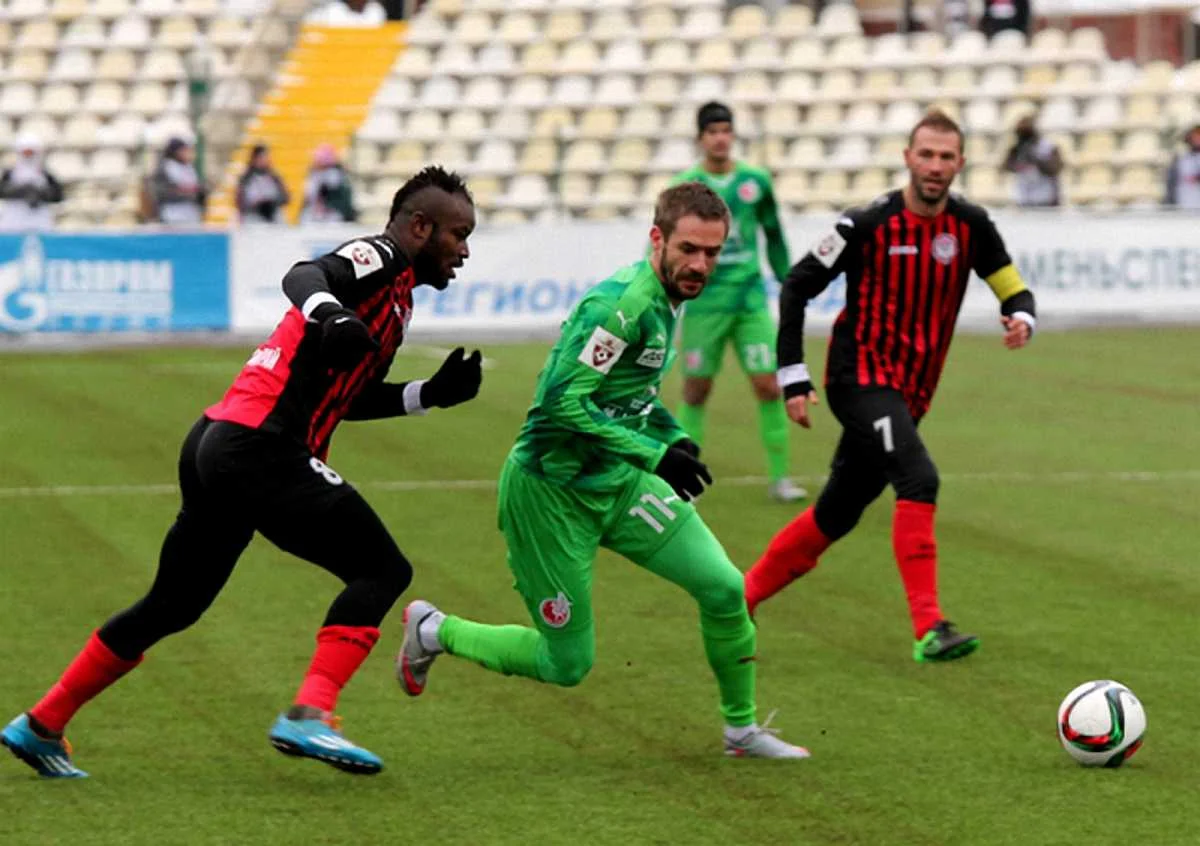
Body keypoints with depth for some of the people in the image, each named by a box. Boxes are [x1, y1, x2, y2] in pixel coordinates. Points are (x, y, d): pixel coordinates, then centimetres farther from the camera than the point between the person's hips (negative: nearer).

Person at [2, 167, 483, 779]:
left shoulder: (397, 299, 24)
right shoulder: (380, 258, -5)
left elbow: (350, 399, 32)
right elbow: (304, 276, -26)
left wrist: (431, 394, 22)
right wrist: (331, 314, -46)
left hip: (212, 448, 10)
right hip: (258, 449, -10)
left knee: (171, 606, 21)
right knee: (382, 570, -10)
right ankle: (310, 714, -21)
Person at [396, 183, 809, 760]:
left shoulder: (662, 299, 6)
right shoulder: (621, 303, -23)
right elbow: (561, 400, -30)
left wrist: (676, 439, 6)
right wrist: (654, 454, -30)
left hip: (617, 484, 8)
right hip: (551, 491, -8)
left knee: (724, 587, -4)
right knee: (567, 664, 1)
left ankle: (741, 728, 16)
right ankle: (432, 631, 23)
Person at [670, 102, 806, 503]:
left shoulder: (756, 181, 3)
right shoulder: (684, 188, -4)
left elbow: (774, 236, 15)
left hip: (751, 300, 2)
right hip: (704, 301, -2)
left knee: (769, 386, -5)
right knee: (696, 390, 3)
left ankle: (779, 477, 3)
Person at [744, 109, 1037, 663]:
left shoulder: (970, 226, 1)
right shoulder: (868, 226, -12)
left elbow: (1013, 289, 8)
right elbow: (797, 288, -5)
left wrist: (1021, 320, -17)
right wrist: (793, 378, -10)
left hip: (910, 394, 6)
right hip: (861, 380, -6)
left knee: (836, 515, 13)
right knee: (919, 479, -27)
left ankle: (740, 600, 30)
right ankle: (929, 629, -31)